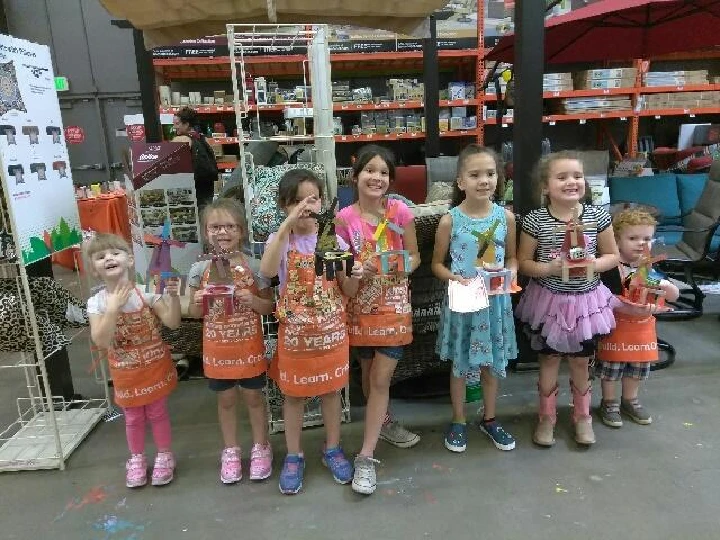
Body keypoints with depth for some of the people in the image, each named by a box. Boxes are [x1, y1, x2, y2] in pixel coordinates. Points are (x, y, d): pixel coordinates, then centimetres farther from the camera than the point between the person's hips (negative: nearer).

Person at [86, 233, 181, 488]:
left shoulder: (146, 292, -15)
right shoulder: (96, 302, -10)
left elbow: (173, 322, -19)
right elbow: (101, 341, -21)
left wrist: (173, 296, -33)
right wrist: (113, 308, -27)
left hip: (154, 365, -1)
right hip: (125, 370, 2)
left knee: (158, 413, 13)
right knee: (133, 418, 18)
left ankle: (164, 456, 34)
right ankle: (137, 459, 39)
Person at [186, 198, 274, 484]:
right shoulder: (200, 269, -5)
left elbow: (270, 307, -4)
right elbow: (194, 313, 3)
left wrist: (252, 300, -23)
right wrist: (199, 302, -18)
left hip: (249, 345, -1)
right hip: (217, 347, 2)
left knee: (254, 396, 13)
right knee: (226, 399, 16)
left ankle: (260, 448, 33)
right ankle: (230, 451, 34)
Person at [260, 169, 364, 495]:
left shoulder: (334, 240, -4)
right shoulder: (281, 240, -8)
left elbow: (347, 292, 1)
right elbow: (267, 271, -32)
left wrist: (354, 277, -23)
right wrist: (287, 224, -36)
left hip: (331, 330, 2)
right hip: (294, 332, -1)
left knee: (331, 390, 15)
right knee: (294, 394, 13)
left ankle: (332, 449, 36)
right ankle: (294, 456, 32)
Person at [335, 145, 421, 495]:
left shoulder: (400, 212, -6)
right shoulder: (345, 218, -6)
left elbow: (414, 256, 2)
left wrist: (404, 268, -19)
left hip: (394, 303, -1)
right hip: (361, 303, 1)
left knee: (381, 378, -2)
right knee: (369, 373, 15)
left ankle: (366, 457, 6)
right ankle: (383, 422, 43)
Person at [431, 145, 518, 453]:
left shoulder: (506, 217, -4)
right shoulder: (450, 220, -10)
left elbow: (512, 257, 8)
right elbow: (437, 263, -2)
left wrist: (510, 273, -13)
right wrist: (456, 279, -20)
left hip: (496, 300, 2)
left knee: (493, 364, 17)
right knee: (460, 364, 12)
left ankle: (489, 419, 38)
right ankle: (458, 421, 32)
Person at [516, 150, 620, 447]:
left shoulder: (597, 216, -8)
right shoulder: (534, 221, -14)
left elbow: (613, 256, 2)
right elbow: (523, 262, -7)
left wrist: (595, 264, -19)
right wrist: (550, 268, -24)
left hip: (586, 300, 1)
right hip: (549, 300, -1)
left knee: (580, 361, 16)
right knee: (549, 359, 13)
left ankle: (582, 416, 39)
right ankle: (547, 417, 33)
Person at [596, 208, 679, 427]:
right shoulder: (611, 269, -17)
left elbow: (674, 297, 7)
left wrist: (666, 285, -15)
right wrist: (633, 310, -36)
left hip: (643, 327, 6)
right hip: (616, 326, -6)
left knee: (638, 364, 18)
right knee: (612, 365, 5)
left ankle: (629, 400, 38)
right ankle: (609, 403, 25)